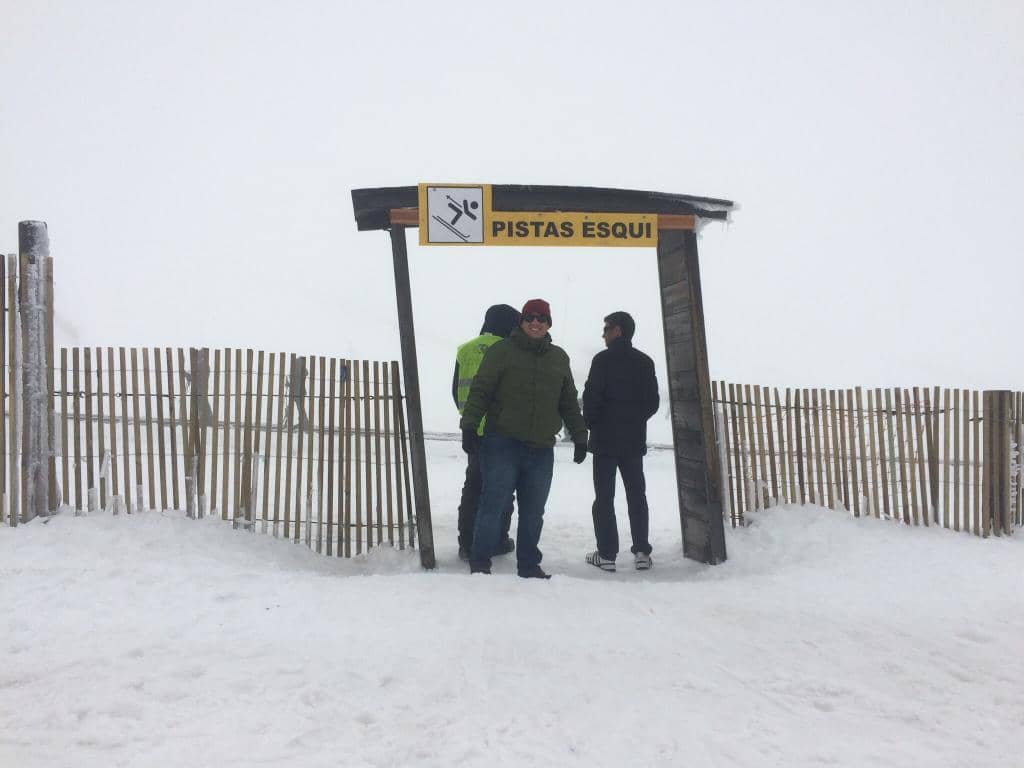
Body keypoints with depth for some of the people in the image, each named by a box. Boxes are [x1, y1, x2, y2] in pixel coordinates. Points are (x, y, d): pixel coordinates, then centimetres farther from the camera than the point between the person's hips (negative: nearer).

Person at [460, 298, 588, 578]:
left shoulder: (559, 358, 14)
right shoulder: (502, 351, -1)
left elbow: (569, 403, 21)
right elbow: (480, 391, -5)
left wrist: (580, 438, 19)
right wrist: (469, 427, -15)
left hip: (541, 449, 5)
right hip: (502, 443, -4)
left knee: (533, 512, 11)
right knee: (493, 504, -6)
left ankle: (529, 565, 22)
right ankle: (480, 562, 5)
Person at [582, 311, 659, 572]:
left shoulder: (603, 359, -9)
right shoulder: (645, 362, 7)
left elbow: (592, 396, -13)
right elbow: (653, 401, 7)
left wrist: (590, 423, 4)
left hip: (606, 438, -4)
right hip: (634, 440, 5)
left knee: (604, 496, 0)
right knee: (636, 494, 10)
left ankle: (607, 554, -3)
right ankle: (641, 551, 7)